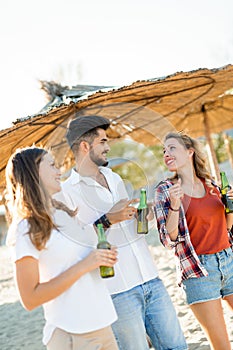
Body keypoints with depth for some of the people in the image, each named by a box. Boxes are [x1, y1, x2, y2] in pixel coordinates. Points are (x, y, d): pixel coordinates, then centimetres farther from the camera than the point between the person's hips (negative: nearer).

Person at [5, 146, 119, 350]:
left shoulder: (65, 213, 10)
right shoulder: (26, 230, -13)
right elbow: (30, 299, -18)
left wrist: (104, 257, 3)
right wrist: (84, 266, -20)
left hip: (102, 324, 7)